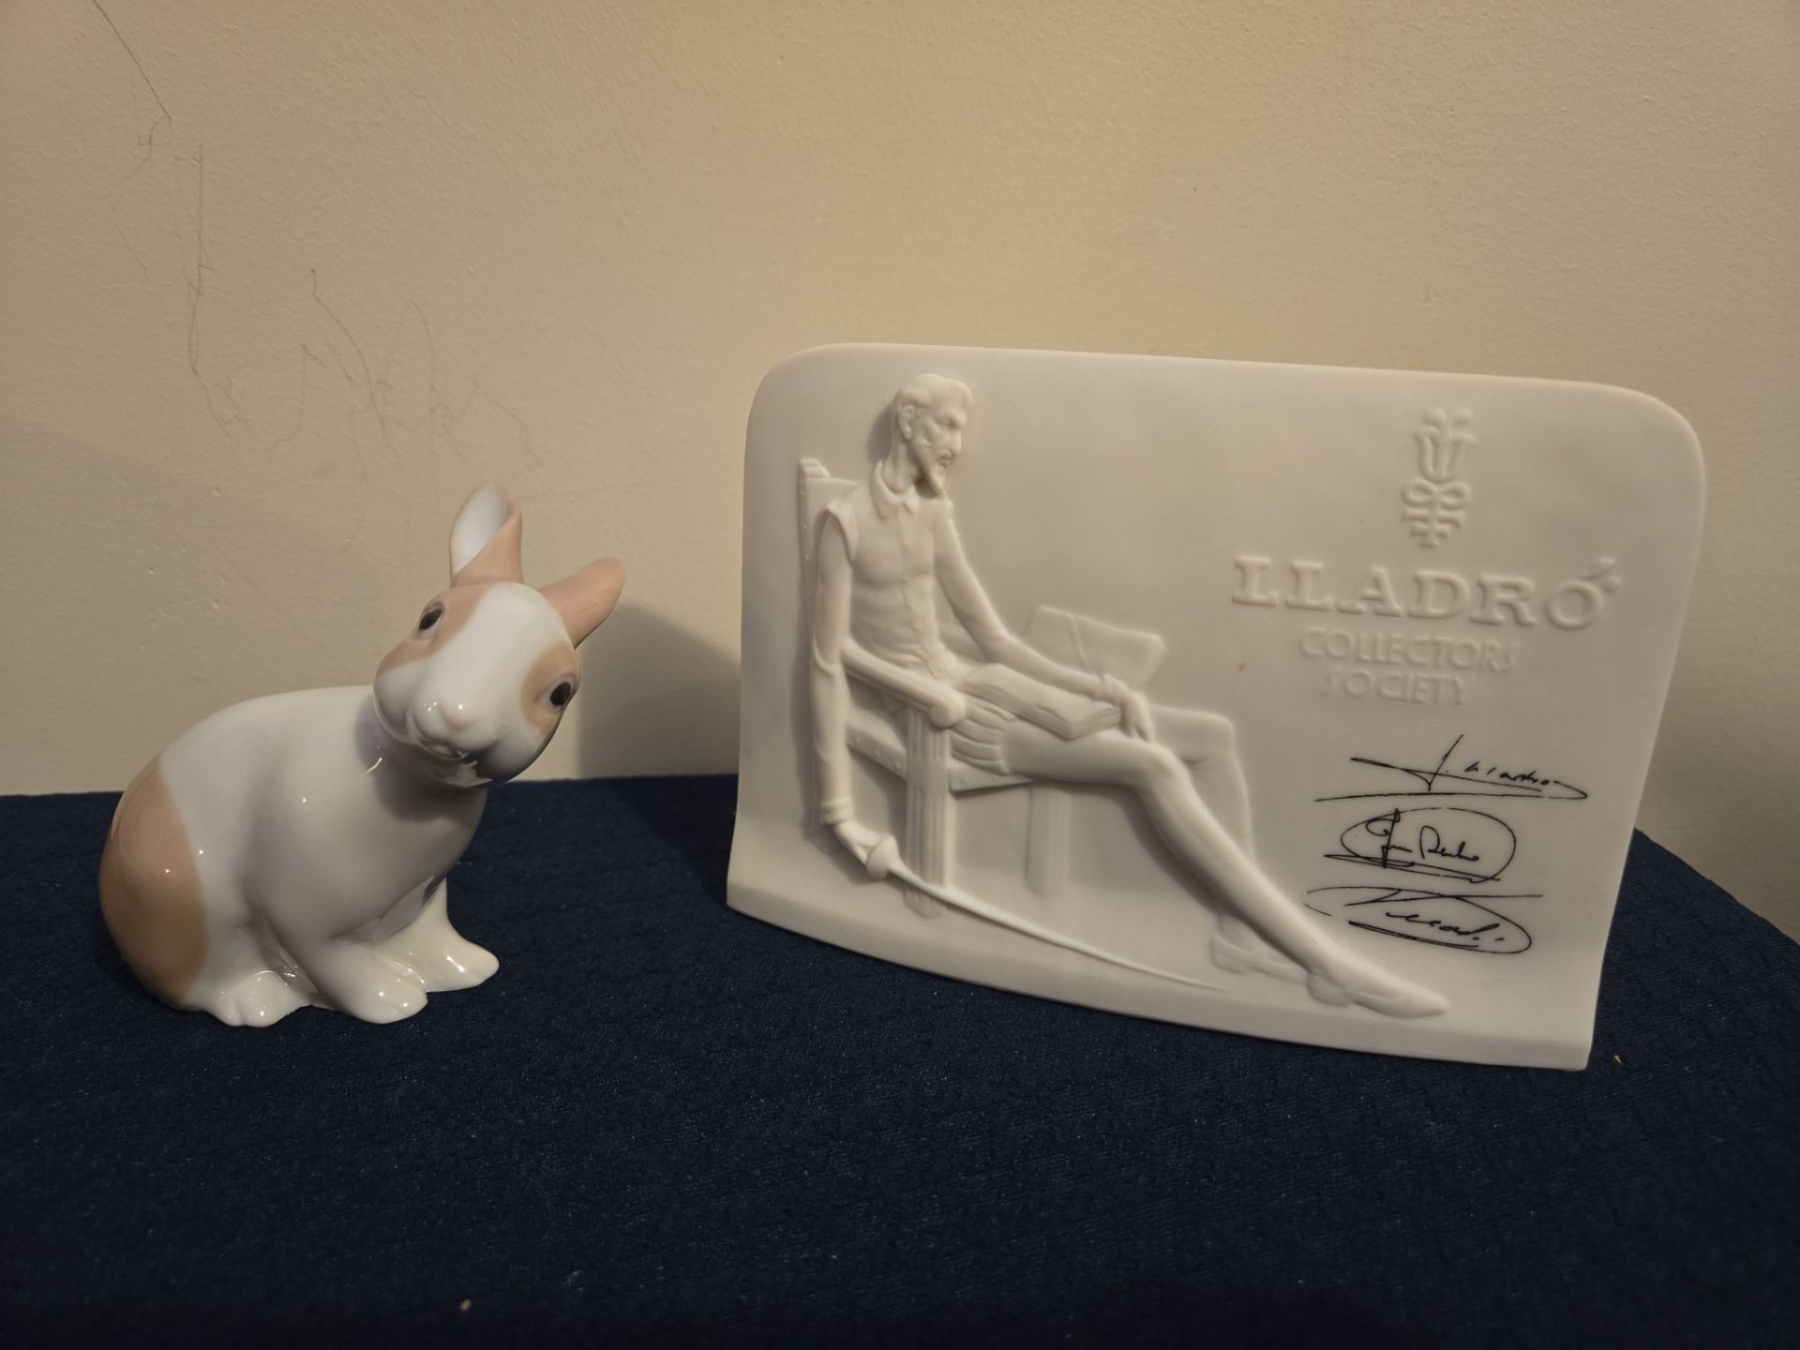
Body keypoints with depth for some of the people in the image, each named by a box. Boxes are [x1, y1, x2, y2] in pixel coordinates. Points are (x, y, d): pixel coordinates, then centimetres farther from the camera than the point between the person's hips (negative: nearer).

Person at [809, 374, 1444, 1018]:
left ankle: (1241, 928, -4)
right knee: (1151, 763, -24)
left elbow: (993, 637, 11)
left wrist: (1105, 689, 0)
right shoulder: (845, 519, -11)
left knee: (1213, 735, -1)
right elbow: (828, 660, -16)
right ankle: (1325, 961, -18)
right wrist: (839, 808, -20)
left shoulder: (932, 513, 11)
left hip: (973, 685, 8)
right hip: (945, 712, -8)